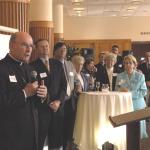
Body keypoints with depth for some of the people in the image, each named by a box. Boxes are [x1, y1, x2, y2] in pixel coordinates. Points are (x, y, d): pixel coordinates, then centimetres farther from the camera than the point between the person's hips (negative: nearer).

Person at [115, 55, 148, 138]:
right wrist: (120, 89, -15)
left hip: (137, 105, -1)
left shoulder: (140, 76, 4)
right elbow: (116, 90, 8)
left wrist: (131, 93, -15)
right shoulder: (120, 76, 10)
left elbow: (144, 92, -3)